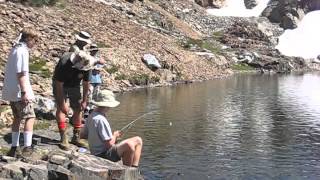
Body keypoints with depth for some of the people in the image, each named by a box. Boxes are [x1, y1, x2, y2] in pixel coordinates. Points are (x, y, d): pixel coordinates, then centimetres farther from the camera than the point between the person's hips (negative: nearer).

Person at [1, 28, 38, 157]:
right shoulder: (23, 51, -14)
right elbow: (21, 73, -21)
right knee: (30, 117, -1)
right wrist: (24, 92, -22)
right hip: (19, 91, -9)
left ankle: (14, 148, 16)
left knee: (17, 118, 14)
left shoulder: (15, 49, 15)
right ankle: (27, 147, -3)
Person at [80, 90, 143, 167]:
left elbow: (82, 135, 16)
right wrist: (115, 135, -5)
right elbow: (109, 144, -24)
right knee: (129, 145, -33)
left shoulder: (91, 116, 5)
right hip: (104, 155, -10)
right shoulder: (101, 120, -25)